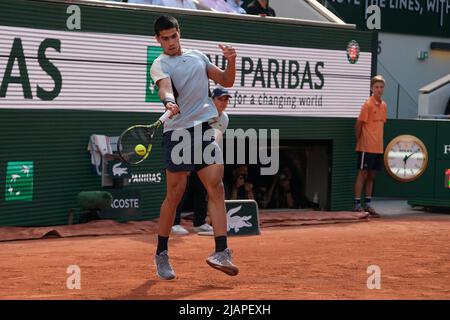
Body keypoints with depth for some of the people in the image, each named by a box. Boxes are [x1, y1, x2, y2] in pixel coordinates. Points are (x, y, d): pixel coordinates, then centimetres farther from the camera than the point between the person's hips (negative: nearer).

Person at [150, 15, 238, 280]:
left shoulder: (198, 56, 17)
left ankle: (221, 252, -11)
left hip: (205, 130, 5)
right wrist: (169, 102, -43)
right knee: (175, 194, -2)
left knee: (216, 187, -8)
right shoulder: (160, 65, 0)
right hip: (178, 132, -5)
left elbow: (226, 81, 22)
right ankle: (162, 254, 13)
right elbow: (164, 88, -21)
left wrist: (231, 61, 3)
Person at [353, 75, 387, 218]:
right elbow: (359, 124, -9)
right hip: (366, 147, -7)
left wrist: (378, 140, 14)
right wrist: (358, 142, -4)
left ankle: (367, 204, 17)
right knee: (363, 174, -5)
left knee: (371, 175, 11)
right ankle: (357, 204, -2)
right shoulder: (368, 104, -10)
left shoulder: (384, 105, 12)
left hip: (378, 147, 7)